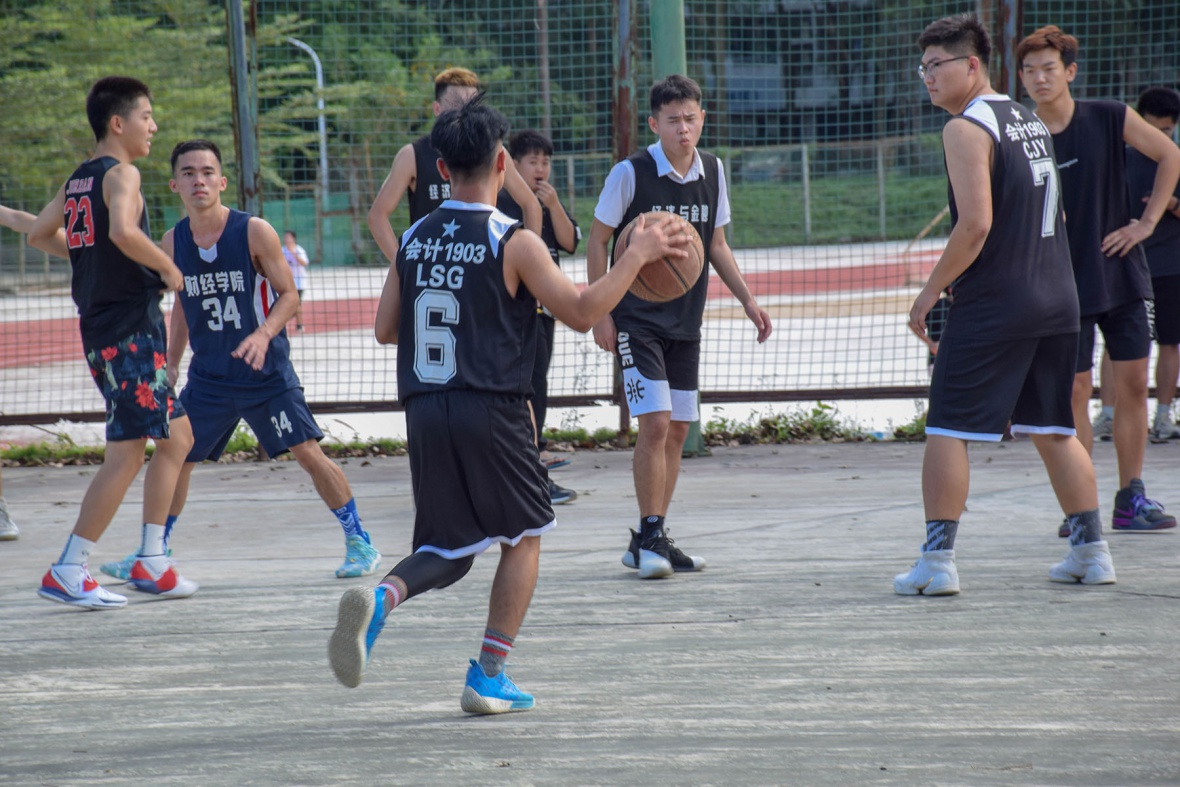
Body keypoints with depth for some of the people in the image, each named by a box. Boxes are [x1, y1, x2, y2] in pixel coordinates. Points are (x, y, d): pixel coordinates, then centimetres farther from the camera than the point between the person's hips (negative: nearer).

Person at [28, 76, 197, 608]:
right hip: (129, 329, -10)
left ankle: (151, 561, 16)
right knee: (126, 455, -7)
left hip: (101, 327, 10)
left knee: (177, 437, 16)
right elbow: (123, 231, -31)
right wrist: (167, 267, -16)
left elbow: (40, 234, 25)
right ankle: (68, 572, -7)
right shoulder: (121, 174, -12)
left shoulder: (78, 180, 14)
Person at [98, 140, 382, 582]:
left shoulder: (254, 233, -12)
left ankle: (359, 542, 3)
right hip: (208, 376, 4)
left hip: (267, 373, -4)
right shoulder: (173, 243, 1)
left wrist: (263, 334, -23)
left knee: (308, 453, -10)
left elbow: (288, 294, -7)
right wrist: (171, 362, 14)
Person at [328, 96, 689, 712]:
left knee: (446, 550, 14)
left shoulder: (413, 240, 7)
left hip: (424, 410, 5)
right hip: (490, 413, -5)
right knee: (523, 536, 15)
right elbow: (581, 312, -11)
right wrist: (637, 256, -1)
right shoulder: (513, 244, -10)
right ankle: (488, 677, 10)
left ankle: (379, 598, -19)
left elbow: (385, 329, 12)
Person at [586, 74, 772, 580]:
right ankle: (649, 537, -8)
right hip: (636, 319, -6)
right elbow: (596, 242, -4)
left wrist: (747, 299, 8)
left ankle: (650, 542, 15)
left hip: (686, 320, 6)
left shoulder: (712, 172, 4)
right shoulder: (630, 174, -11)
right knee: (655, 423, -15)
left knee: (677, 429, 7)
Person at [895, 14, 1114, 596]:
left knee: (948, 430, -3)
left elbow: (976, 224, -20)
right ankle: (1091, 552, 16)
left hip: (992, 304, -8)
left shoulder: (967, 129, -11)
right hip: (1056, 297, 8)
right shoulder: (1029, 122, 16)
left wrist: (932, 289, -10)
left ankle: (937, 561, -7)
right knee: (1053, 429, 16)